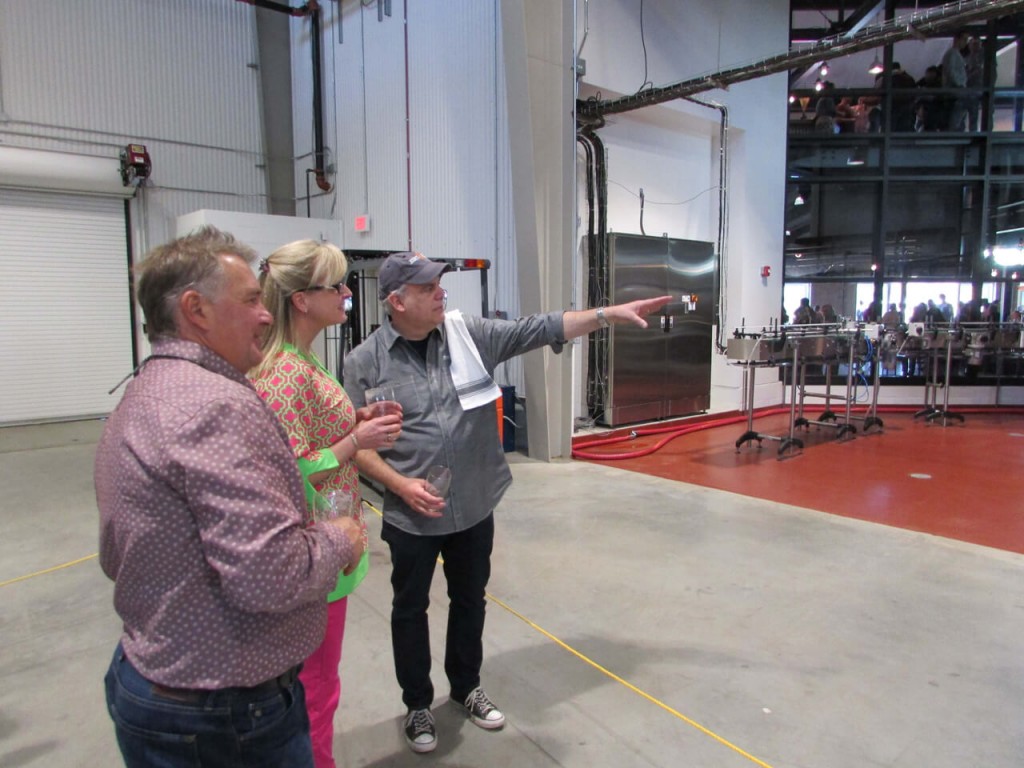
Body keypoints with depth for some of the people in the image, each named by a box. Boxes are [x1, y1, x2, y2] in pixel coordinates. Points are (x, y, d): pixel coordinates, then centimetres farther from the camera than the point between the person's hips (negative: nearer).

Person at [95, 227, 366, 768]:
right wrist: (340, 541, -13)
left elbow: (116, 557, 16)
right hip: (225, 717, -9)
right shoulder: (218, 404, -26)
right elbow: (269, 576, -33)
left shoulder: (135, 401, 7)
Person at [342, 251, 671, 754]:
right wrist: (401, 484, -18)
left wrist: (610, 314, -10)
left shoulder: (470, 334, -3)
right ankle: (417, 705, 38)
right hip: (412, 516, -2)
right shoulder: (365, 361, -10)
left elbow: (538, 329, -5)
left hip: (475, 506, 3)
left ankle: (466, 687, 44)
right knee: (410, 610, 15)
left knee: (470, 600, 20)